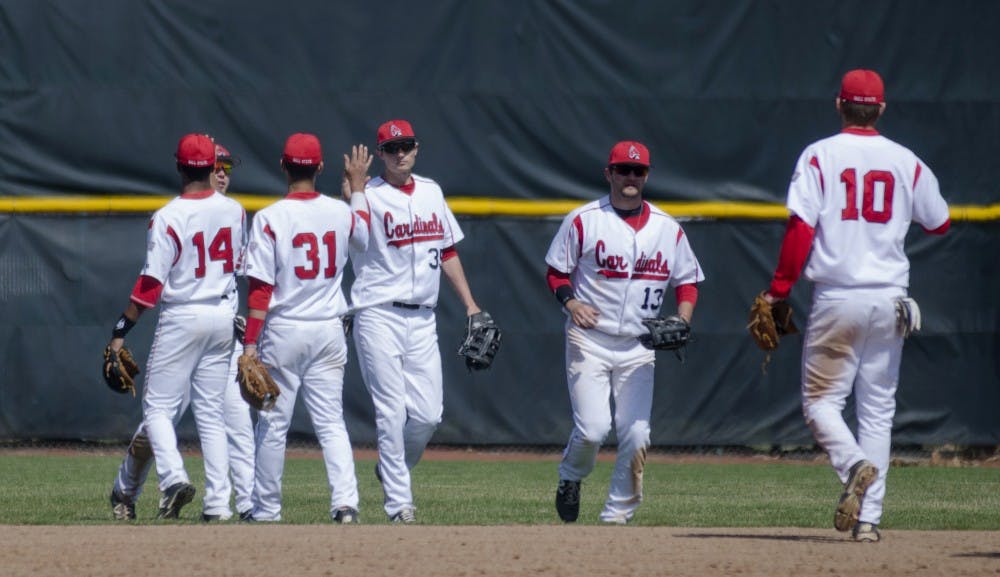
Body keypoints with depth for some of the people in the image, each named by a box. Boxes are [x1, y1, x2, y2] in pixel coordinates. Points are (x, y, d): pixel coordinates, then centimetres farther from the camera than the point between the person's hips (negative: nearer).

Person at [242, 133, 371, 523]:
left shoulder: (270, 218, -10)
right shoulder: (341, 213, 2)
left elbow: (261, 287, -13)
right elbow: (366, 237, 27)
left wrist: (250, 343, -12)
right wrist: (359, 186, 38)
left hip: (284, 330, -3)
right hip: (329, 330, 3)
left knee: (273, 424, 6)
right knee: (331, 422, 5)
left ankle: (266, 509, 13)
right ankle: (345, 501, -10)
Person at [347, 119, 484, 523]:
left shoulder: (431, 192, 13)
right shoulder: (370, 196, -5)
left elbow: (448, 250, 20)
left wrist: (469, 304, 17)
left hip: (422, 319, 5)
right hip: (379, 318, -5)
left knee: (428, 414, 1)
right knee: (392, 411, -7)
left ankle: (392, 470, 28)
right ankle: (398, 502, -2)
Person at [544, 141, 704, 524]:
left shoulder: (668, 229, 7)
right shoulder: (583, 220, -1)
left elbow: (687, 281, 14)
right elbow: (556, 272, 5)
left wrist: (681, 321, -5)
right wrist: (570, 302, -16)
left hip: (639, 347, 3)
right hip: (589, 341, -3)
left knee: (636, 435, -5)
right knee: (593, 428, -14)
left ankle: (618, 515, 8)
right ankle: (570, 479, 17)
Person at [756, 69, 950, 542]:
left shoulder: (819, 156, -3)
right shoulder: (906, 162, 5)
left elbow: (800, 228, -12)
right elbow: (939, 223, 17)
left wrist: (778, 289, -5)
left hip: (837, 298, -3)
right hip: (890, 299, 3)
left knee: (821, 398, 5)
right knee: (878, 408, 9)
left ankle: (854, 465, -25)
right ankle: (869, 516, 3)